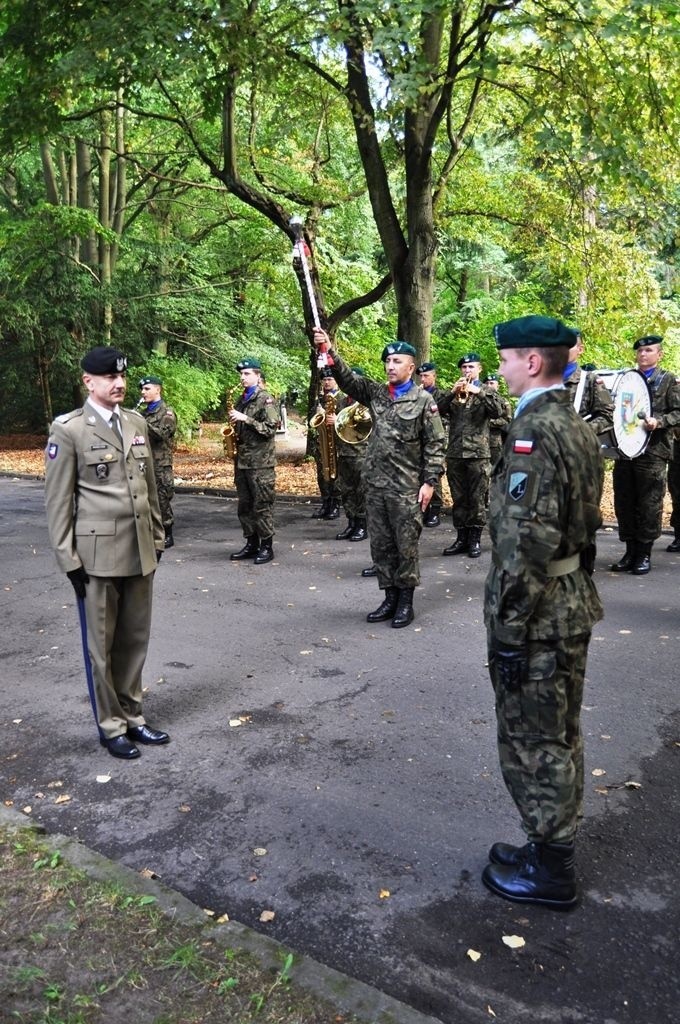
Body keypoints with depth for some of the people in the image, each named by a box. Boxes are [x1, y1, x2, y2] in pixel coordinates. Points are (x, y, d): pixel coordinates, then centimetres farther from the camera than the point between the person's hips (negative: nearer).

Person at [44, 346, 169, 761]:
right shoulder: (68, 429, -7)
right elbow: (58, 500, -7)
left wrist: (158, 537, 14)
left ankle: (133, 716, 29)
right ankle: (111, 725, 23)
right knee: (104, 645, 8)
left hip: (141, 551, 5)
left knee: (135, 640, 13)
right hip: (98, 553, -5)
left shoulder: (138, 423, 10)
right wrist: (69, 559, -9)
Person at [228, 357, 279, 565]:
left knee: (262, 506, -3)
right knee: (244, 505, 10)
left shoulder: (265, 399, -7)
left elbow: (271, 428, -17)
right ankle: (251, 544, 19)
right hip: (242, 460, 8)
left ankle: (266, 546, 5)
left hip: (261, 462, -8)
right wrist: (233, 421, 5)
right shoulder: (242, 400, 15)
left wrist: (245, 419, -19)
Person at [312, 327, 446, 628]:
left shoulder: (423, 401, -3)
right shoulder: (376, 393, 10)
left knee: (406, 546, 3)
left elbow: (435, 445, -5)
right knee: (380, 544, 10)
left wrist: (430, 481, -12)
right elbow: (347, 379, -1)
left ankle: (406, 602, 15)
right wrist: (329, 351, -17)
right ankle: (390, 598, 22)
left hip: (407, 488, -5)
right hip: (375, 485, 5)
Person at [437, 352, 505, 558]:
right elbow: (438, 411, -1)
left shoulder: (485, 390, 6)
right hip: (455, 453, 3)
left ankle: (475, 539, 8)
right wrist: (452, 393, -14)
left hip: (478, 453, -3)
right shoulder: (453, 392, 13)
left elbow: (498, 412, -11)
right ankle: (461, 538, 15)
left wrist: (479, 392, -19)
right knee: (459, 499, 7)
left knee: (477, 499, 0)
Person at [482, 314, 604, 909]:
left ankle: (549, 873, 21)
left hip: (539, 616, -10)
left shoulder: (535, 431, -21)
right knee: (559, 738, 20)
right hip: (572, 604, 10)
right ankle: (553, 849, 36)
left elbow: (528, 543, -25)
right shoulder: (576, 427, 10)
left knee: (535, 745, 5)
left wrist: (508, 630, -20)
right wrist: (573, 595, 21)